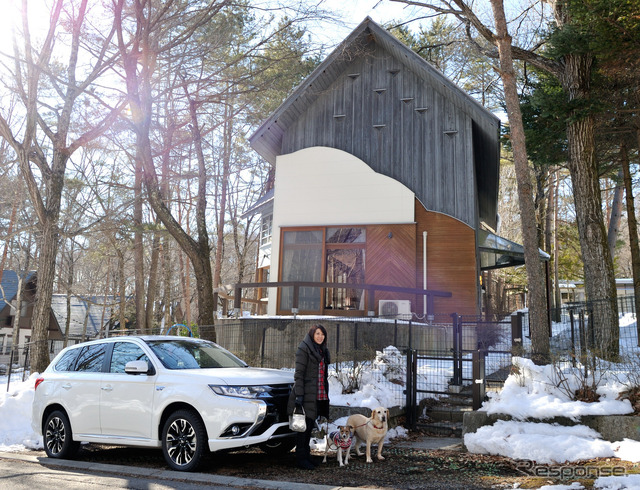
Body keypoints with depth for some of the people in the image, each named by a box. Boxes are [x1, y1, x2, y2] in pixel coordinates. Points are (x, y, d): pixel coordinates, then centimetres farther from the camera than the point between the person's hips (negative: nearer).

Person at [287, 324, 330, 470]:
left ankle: (306, 455, 22)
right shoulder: (304, 349, -7)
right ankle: (301, 458, 3)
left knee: (310, 426, 13)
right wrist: (299, 395, -18)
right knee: (305, 426, -5)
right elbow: (299, 374, -12)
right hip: (307, 394, -8)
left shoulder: (323, 351, 17)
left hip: (319, 395, 8)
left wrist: (325, 395, 21)